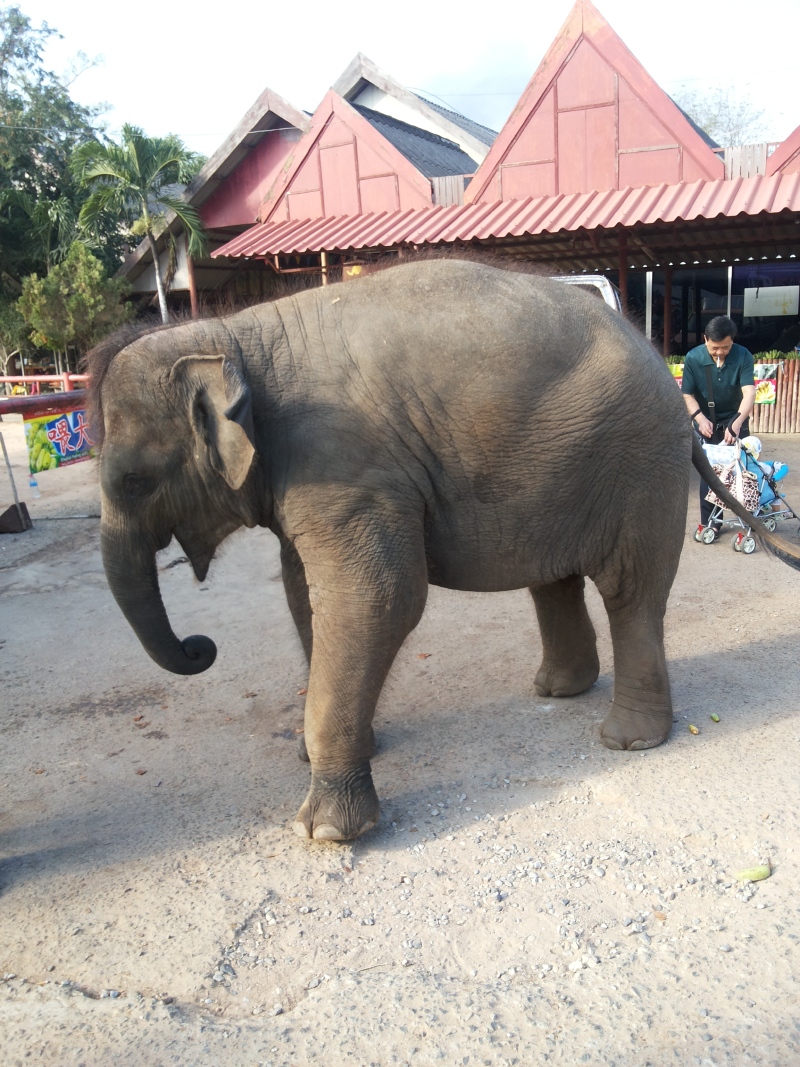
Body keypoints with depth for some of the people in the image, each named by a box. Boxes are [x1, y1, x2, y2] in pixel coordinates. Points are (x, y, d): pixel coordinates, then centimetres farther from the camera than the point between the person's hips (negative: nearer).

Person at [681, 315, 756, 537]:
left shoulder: (743, 356, -19)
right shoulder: (693, 358, -17)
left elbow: (749, 393, -27)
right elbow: (687, 395, -13)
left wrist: (736, 423, -41)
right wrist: (701, 419, -28)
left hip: (735, 419, 0)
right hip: (707, 421, 0)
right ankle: (710, 521, 7)